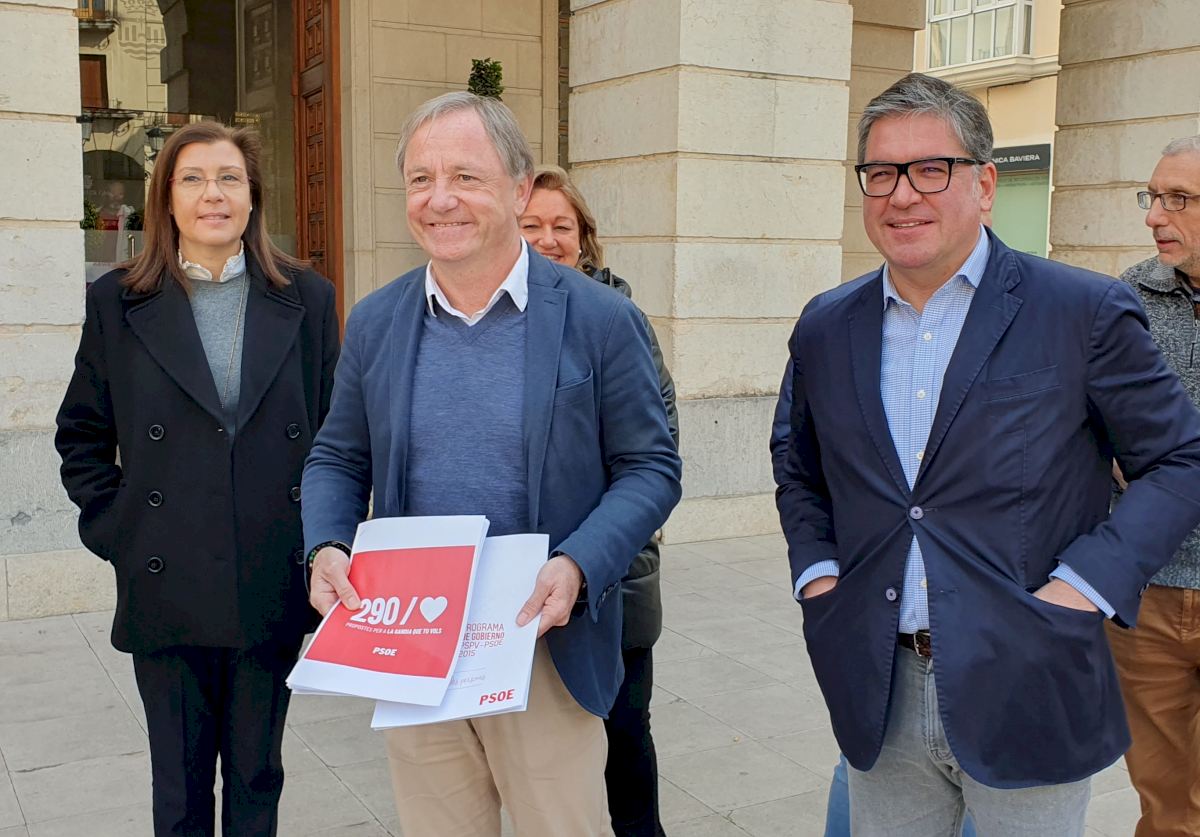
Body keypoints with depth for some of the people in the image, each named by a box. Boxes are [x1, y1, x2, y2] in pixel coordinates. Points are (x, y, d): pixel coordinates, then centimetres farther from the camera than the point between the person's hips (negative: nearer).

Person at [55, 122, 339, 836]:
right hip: (167, 588, 0)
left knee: (257, 775, 16)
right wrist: (112, 526, -1)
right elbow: (81, 435, 8)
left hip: (275, 585, 1)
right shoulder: (118, 303, 2)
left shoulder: (307, 299, 3)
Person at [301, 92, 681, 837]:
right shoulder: (374, 323, 4)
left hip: (546, 652, -3)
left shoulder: (600, 319, -7)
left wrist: (578, 568, -20)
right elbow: (337, 459, 11)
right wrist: (328, 545, -9)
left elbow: (651, 467, -5)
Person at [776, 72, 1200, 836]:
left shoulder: (1084, 313, -7)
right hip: (878, 696, 4)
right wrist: (815, 571, 2)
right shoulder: (826, 333, 6)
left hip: (1026, 696, -3)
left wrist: (1086, 585, -12)